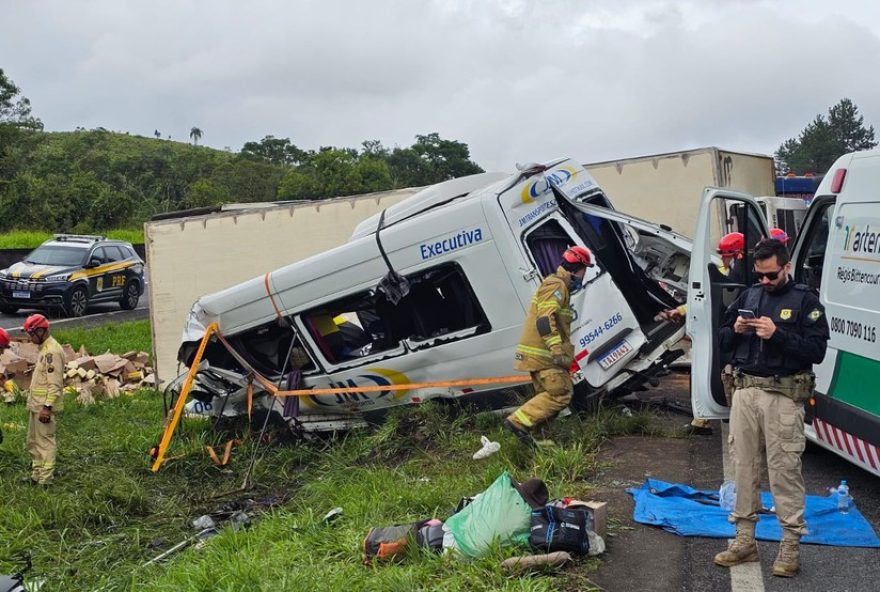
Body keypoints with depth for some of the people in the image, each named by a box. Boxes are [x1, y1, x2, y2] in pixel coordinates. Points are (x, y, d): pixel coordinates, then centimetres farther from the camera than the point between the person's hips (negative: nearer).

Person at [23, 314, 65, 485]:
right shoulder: (44, 349, 14)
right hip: (36, 405, 10)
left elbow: (55, 384, -23)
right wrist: (34, 404, 21)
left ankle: (44, 481, 2)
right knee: (33, 441, 17)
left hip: (44, 407, -10)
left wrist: (47, 407, -25)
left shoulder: (52, 351, -19)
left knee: (45, 442, -4)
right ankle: (36, 475, 27)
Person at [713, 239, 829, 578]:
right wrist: (735, 329, -5)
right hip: (745, 391, 5)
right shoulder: (748, 296, 13)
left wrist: (777, 335, -20)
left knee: (784, 469, -2)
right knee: (745, 466, 9)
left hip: (783, 395, -5)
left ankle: (790, 546, 7)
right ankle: (745, 540, 19)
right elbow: (723, 342, 16)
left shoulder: (805, 300, -2)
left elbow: (817, 350, -10)